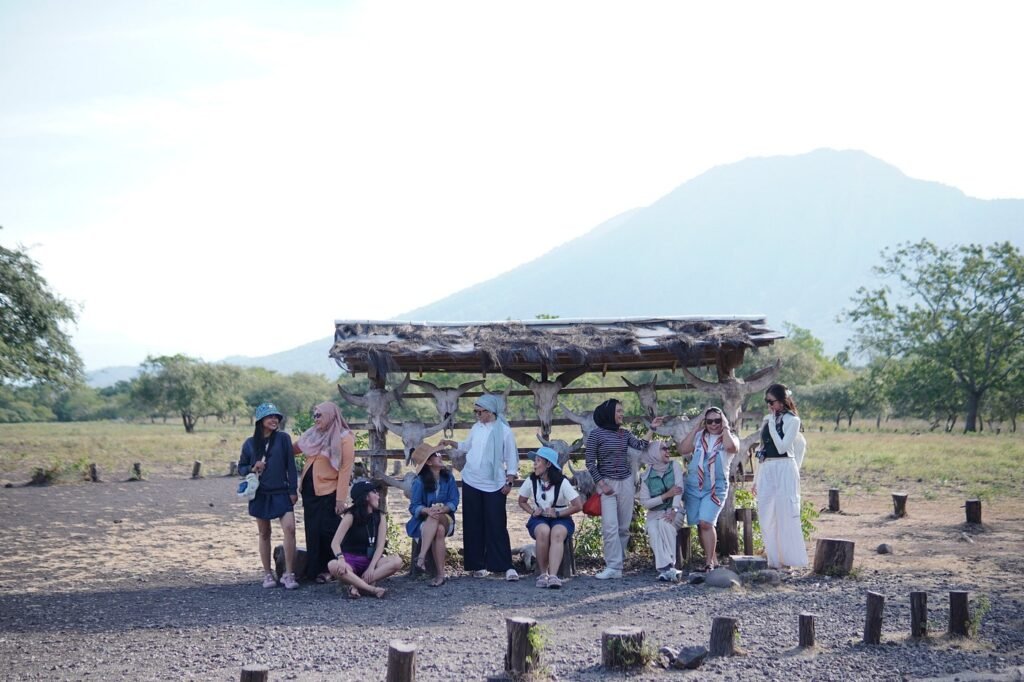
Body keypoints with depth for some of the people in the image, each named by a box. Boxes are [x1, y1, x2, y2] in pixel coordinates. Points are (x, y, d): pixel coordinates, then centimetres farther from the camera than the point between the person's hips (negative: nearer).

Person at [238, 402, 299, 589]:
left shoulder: (283, 438, 0)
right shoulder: (250, 443, 4)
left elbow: (290, 465, 1)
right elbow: (241, 467, 12)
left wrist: (293, 490, -2)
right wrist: (252, 468, -10)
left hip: (281, 493, -2)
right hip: (260, 494, 2)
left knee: (289, 528, -16)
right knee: (264, 534, 9)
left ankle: (288, 574, -11)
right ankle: (267, 574, 19)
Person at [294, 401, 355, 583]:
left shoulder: (344, 438, -11)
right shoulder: (313, 434, 7)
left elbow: (346, 469, -14)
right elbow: (294, 448, 21)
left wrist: (341, 498, -18)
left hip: (328, 493, -6)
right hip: (310, 490, 6)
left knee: (329, 531, -4)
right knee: (313, 532, 8)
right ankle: (316, 570, 16)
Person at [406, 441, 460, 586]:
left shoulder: (448, 478, 3)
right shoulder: (419, 481, -4)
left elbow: (454, 502, -3)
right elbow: (414, 506, -7)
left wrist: (442, 509, -24)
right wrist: (427, 510, -28)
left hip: (446, 517, 1)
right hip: (423, 520, -1)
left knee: (436, 519, -34)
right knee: (439, 530, -33)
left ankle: (422, 557, -39)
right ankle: (440, 574, -37)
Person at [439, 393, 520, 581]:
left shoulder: (504, 431, -8)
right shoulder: (477, 427, 6)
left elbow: (512, 459, -4)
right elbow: (467, 446, 21)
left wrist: (509, 482, -8)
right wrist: (451, 443, 6)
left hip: (494, 486, -5)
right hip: (471, 483, 5)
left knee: (497, 526, -6)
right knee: (474, 526, 7)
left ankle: (506, 566, -3)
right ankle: (478, 565, 14)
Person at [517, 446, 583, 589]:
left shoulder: (562, 482, -9)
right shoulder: (531, 481, 0)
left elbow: (578, 505, -10)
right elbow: (522, 502, 15)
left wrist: (558, 513, -17)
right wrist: (533, 511, -4)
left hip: (561, 519, -2)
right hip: (539, 519, 2)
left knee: (557, 533, -37)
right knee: (543, 531, -35)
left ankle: (553, 576, -48)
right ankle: (543, 574, -25)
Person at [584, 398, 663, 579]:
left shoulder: (625, 434, 10)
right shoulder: (596, 434, -4)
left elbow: (641, 446, -3)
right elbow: (590, 463, -4)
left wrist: (652, 429, -3)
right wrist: (601, 484, -10)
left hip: (626, 482, 5)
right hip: (607, 483, -5)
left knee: (624, 527, 3)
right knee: (610, 527, -12)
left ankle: (615, 562, 10)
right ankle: (614, 567, -11)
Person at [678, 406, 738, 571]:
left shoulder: (730, 437, 2)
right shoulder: (699, 436, 9)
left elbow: (732, 447, -22)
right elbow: (682, 449, -4)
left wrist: (725, 428, -9)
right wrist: (696, 428, -1)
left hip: (715, 488, -4)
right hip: (693, 487, 4)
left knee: (706, 523, -18)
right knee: (700, 525, 7)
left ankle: (709, 562, -11)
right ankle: (713, 560, 21)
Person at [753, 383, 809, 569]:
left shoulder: (792, 420, -4)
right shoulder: (767, 420, 14)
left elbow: (782, 447, -16)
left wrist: (772, 425, -11)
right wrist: (756, 479, 17)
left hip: (784, 470, -7)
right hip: (766, 471, 7)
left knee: (785, 515, -4)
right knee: (766, 517, 5)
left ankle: (788, 558, 3)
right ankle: (773, 558, 12)